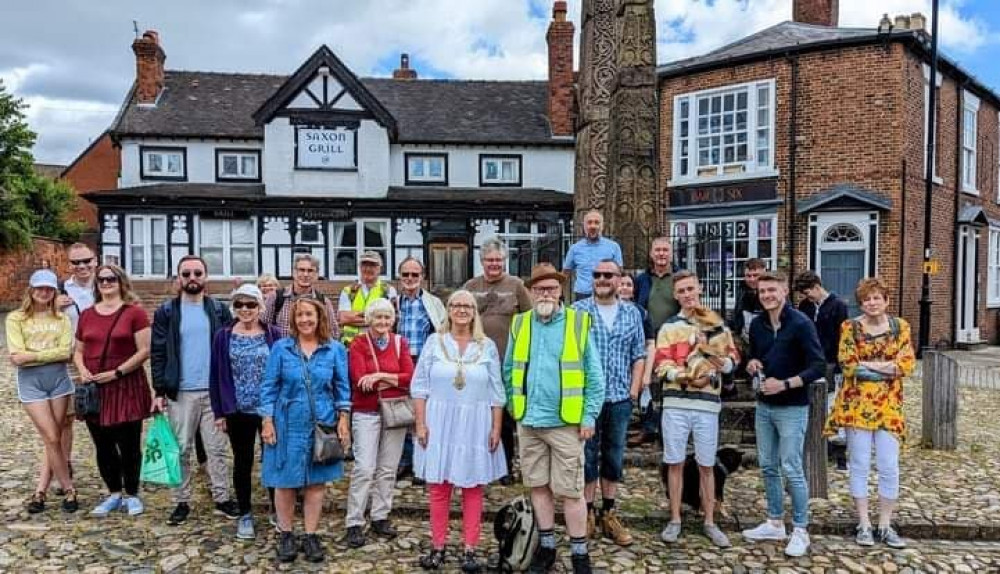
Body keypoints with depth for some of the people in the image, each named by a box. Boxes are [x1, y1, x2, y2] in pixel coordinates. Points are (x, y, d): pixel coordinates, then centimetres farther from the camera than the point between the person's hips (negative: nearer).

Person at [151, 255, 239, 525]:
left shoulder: (219, 310, 5)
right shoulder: (166, 312, 2)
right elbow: (158, 353, 0)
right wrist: (160, 391, -6)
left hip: (214, 391, 1)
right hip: (180, 392, 0)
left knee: (217, 447, 6)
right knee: (181, 450, 8)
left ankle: (222, 498, 14)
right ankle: (182, 502, 19)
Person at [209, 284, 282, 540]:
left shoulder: (273, 335, -2)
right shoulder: (223, 336, 1)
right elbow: (216, 375, 2)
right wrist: (219, 411, -1)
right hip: (238, 411, 1)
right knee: (243, 462, 11)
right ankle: (245, 515, 24)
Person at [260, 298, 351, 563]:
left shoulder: (335, 349, 0)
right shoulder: (281, 348, -1)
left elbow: (342, 387, 4)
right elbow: (269, 386, 1)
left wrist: (343, 419, -2)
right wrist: (267, 421, -4)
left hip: (321, 425, 1)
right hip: (288, 424, 0)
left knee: (316, 480, 8)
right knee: (285, 481, 6)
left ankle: (310, 536, 21)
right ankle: (285, 535, 24)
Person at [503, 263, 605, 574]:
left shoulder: (579, 323, -3)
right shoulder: (519, 324, 6)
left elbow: (594, 376, -3)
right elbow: (509, 371, 13)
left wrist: (589, 416, -8)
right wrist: (514, 407, 8)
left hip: (565, 421, -3)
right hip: (529, 421, 4)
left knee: (570, 490, 2)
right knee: (538, 486, 13)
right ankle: (546, 546, 28)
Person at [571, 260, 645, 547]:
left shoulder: (632, 313, 7)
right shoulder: (578, 311, -2)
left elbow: (639, 355, 10)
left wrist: (634, 388, 1)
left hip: (620, 398, 3)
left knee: (614, 457, 12)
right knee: (587, 456, 5)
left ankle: (609, 514, 24)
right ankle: (587, 513, 18)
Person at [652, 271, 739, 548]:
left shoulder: (717, 324, 10)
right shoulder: (669, 326, 6)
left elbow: (733, 357, 10)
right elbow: (661, 365, -2)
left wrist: (723, 363, -12)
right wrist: (685, 377, -18)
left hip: (707, 404, 1)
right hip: (675, 403, 0)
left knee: (706, 465, 9)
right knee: (675, 463, 6)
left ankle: (709, 522, 21)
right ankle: (675, 520, 18)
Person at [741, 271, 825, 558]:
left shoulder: (800, 324, -13)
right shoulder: (757, 324, 6)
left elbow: (818, 366, -15)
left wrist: (785, 384, -24)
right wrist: (752, 364, -3)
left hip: (792, 408, -6)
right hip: (763, 405, 6)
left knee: (791, 469, -2)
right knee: (768, 467, 13)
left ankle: (800, 531, 12)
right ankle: (774, 523, 27)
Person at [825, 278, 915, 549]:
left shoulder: (900, 326, 6)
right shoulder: (850, 327, 0)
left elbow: (908, 363, -4)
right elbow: (848, 365, -8)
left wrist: (867, 365, -12)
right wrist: (888, 366, -11)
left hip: (889, 406, 2)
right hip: (856, 404, -2)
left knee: (890, 467, 3)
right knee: (860, 466, 4)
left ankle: (885, 525, 17)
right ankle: (864, 525, 14)